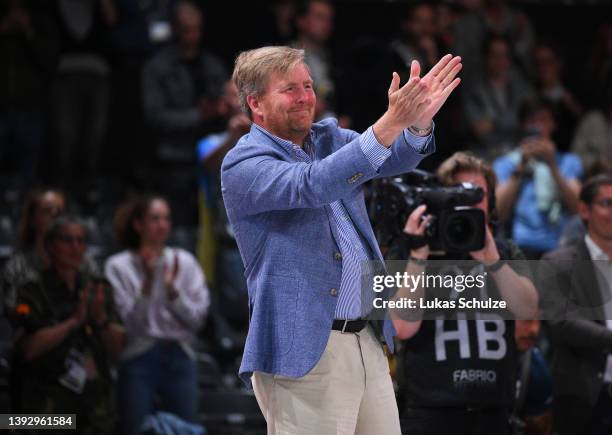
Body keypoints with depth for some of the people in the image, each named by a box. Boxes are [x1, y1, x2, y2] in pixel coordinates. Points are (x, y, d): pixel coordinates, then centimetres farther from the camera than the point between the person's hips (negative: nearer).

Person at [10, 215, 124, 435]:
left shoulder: (97, 288, 12)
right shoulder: (33, 293, -1)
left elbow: (117, 348, 9)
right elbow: (29, 348, -15)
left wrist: (101, 318, -10)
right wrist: (74, 321, -17)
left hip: (97, 398, 4)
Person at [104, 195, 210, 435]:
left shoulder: (184, 261, 8)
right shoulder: (118, 266, -1)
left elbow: (197, 318, 3)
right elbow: (127, 321, -8)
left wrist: (172, 289, -11)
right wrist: (147, 282, -16)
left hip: (179, 358, 3)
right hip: (138, 361, -3)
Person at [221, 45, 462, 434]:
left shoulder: (329, 138, 15)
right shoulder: (242, 165, -7)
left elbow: (395, 158, 0)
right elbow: (311, 185, -25)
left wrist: (418, 120, -23)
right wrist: (390, 123, -32)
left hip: (368, 342, 7)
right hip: (303, 353, -7)